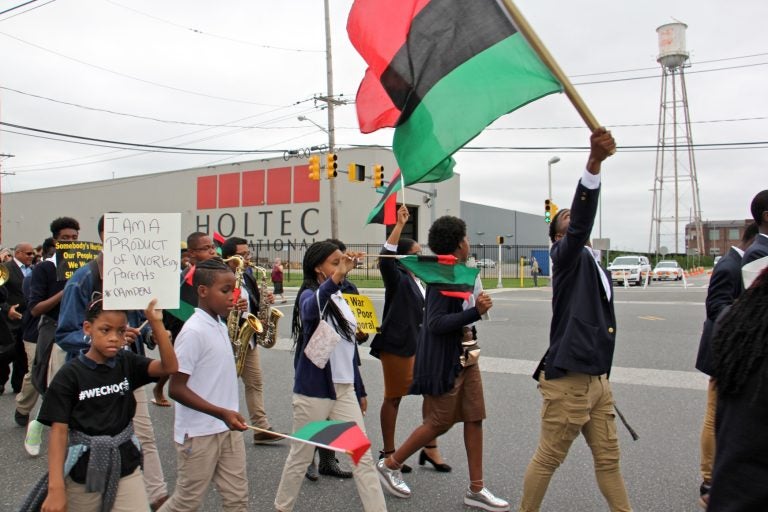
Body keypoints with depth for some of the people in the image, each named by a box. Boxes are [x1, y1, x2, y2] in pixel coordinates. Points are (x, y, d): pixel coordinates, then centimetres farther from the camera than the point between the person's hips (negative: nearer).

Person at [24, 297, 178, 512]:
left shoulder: (127, 363, -3)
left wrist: (156, 324, -26)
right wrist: (56, 488, -17)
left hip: (126, 468, 2)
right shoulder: (69, 375, -11)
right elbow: (59, 432, -12)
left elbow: (169, 367, -17)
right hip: (83, 472, -1)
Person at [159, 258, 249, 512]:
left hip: (228, 429, 8)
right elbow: (176, 389, -21)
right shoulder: (193, 331, -19)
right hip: (199, 433, -8)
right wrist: (222, 413, -25)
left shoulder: (220, 326, 7)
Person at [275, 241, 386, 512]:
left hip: (344, 388, 6)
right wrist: (337, 276, -54)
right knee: (301, 455, 10)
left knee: (363, 455, 5)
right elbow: (310, 309, -41)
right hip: (313, 390, -6)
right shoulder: (309, 294, -13)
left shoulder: (340, 297, 9)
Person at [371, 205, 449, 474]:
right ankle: (388, 452, 16)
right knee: (394, 398, 3)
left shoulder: (418, 280, 13)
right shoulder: (398, 278, -11)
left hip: (420, 345, 8)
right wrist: (399, 225, -35)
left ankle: (430, 448, 19)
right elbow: (385, 259, -32)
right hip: (397, 345, -8)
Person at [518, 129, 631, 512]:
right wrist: (595, 161, -41)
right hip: (567, 380, -8)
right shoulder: (566, 257, -7)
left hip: (597, 378, 8)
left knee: (609, 459, 16)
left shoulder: (597, 268, 18)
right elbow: (582, 221, -28)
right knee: (547, 459, 3)